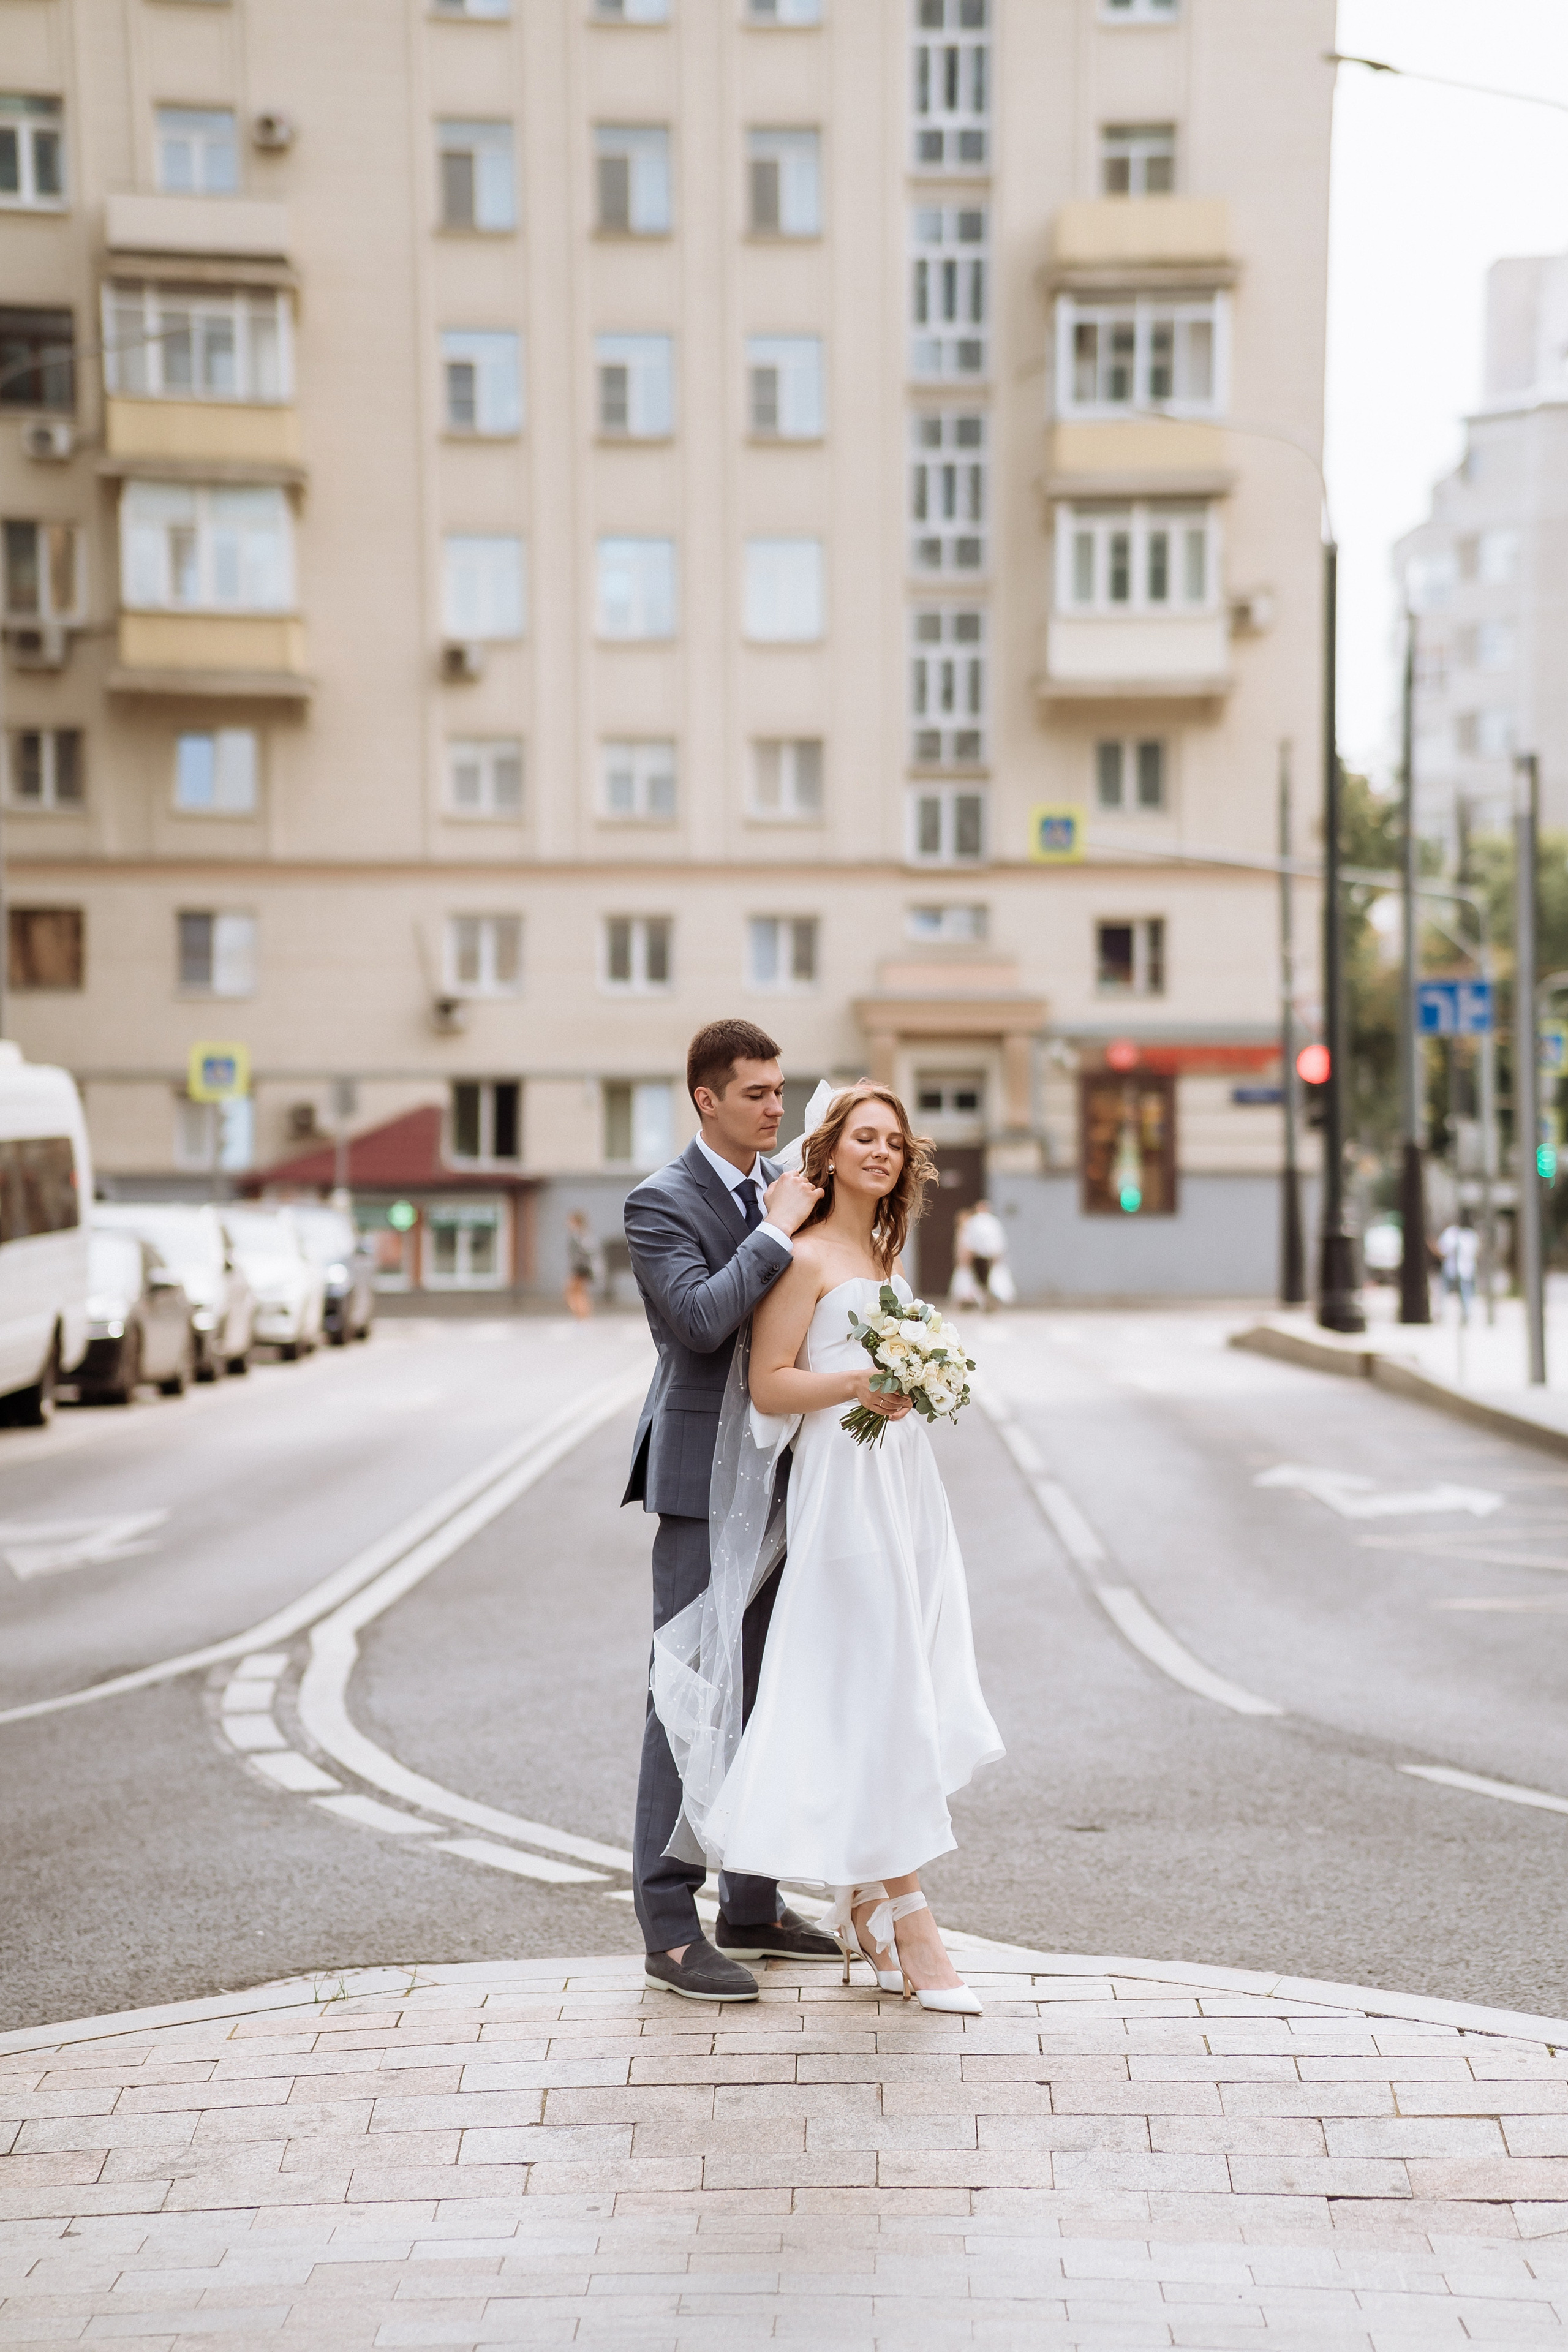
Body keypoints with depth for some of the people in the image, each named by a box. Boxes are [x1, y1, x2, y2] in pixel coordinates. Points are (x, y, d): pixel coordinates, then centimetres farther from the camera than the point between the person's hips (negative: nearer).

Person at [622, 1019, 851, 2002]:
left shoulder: (788, 1189, 11)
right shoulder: (662, 1203, -10)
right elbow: (701, 1317, -24)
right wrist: (777, 1232, -20)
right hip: (704, 1477, -7)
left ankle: (754, 1903, 23)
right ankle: (671, 1927, 0)